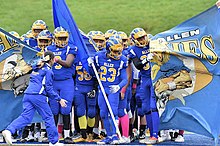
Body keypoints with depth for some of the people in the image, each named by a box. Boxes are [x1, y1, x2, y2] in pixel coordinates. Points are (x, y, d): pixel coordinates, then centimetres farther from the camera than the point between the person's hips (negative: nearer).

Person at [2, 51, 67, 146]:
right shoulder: (48, 71, -1)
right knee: (48, 117, 6)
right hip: (38, 95, -7)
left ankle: (9, 130, -26)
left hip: (28, 94, 7)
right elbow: (49, 89, -5)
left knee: (26, 117, -3)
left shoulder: (36, 68, 23)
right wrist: (59, 100, -1)